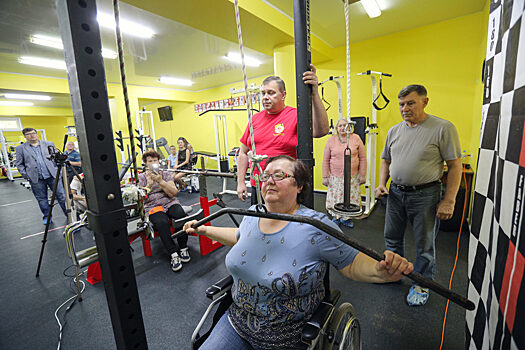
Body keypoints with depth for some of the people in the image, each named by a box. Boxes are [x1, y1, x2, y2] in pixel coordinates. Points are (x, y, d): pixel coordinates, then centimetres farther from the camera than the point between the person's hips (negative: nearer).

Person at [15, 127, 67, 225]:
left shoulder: (49, 144, 10)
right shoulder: (20, 148, 8)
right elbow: (19, 164, 9)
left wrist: (57, 168, 3)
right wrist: (25, 175, -1)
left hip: (52, 175, 0)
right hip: (36, 179, 0)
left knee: (62, 196, 1)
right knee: (42, 199, 8)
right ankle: (47, 216, 23)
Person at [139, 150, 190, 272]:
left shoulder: (166, 174, 12)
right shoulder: (141, 177, 12)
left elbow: (173, 193, -1)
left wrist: (161, 181, -13)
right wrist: (149, 184, -12)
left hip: (169, 202, 1)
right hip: (152, 206, -1)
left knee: (181, 215, -33)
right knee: (162, 222, -36)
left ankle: (183, 248, -18)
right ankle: (174, 254, -28)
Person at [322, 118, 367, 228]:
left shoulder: (356, 138, 2)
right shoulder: (331, 140, 2)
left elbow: (362, 158, 5)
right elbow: (326, 160, 3)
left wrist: (362, 175, 2)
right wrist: (325, 177, 0)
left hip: (352, 176, 1)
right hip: (335, 176, 0)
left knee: (351, 197, 6)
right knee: (335, 198, 4)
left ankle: (347, 218, 26)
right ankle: (336, 217, 24)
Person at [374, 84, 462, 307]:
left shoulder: (443, 128, -9)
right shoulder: (394, 131, 7)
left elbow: (455, 166, -9)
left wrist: (448, 201, -13)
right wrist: (382, 184, 2)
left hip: (425, 195, -5)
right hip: (396, 192, 5)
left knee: (424, 244, 10)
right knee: (392, 237, 18)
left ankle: (422, 284, 32)